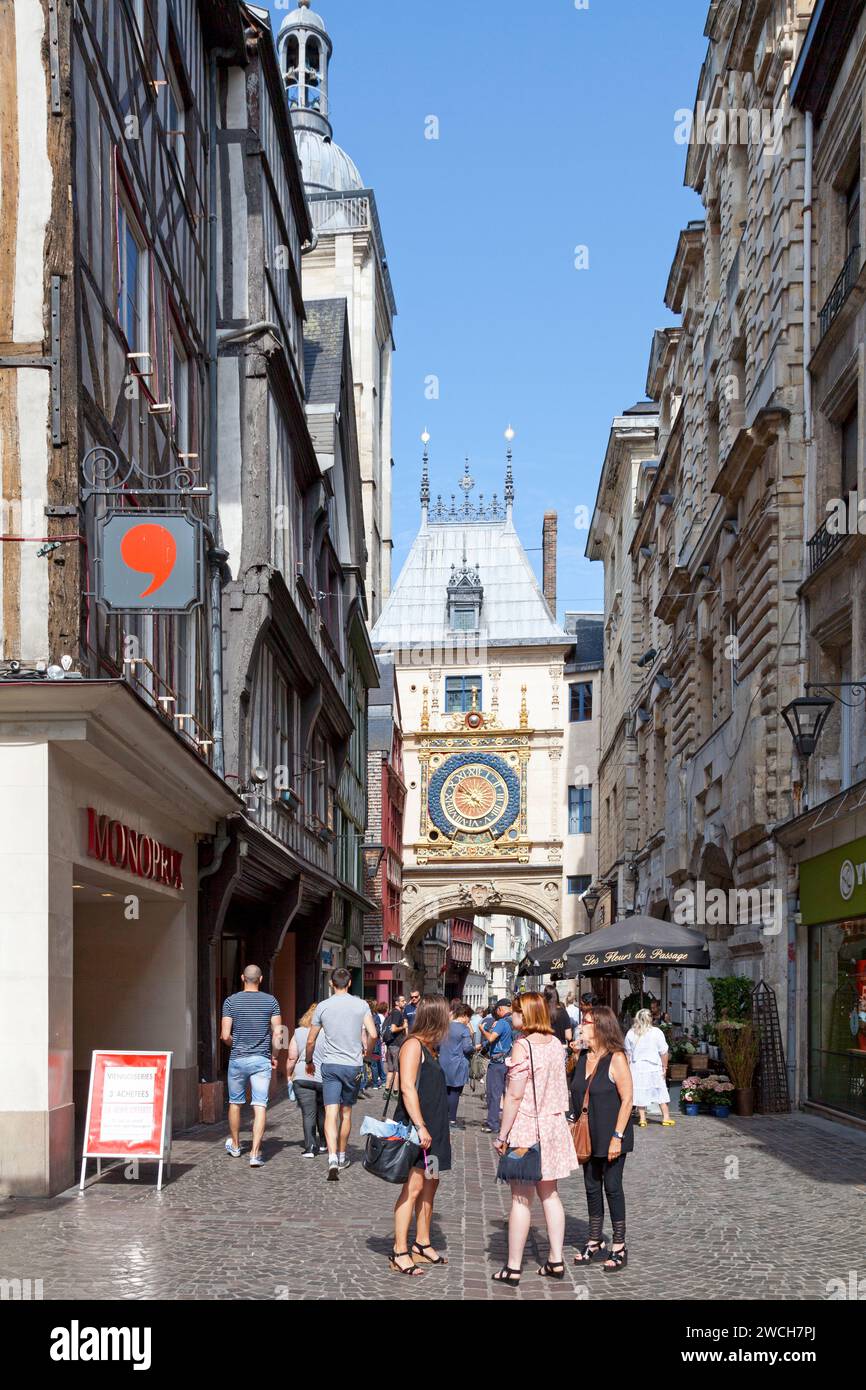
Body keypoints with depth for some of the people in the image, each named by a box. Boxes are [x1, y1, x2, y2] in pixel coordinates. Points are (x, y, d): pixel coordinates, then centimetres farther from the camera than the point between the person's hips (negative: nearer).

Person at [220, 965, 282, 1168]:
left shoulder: (231, 1001, -4)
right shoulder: (270, 1001, -1)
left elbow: (225, 1035, -8)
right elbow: (277, 1033, -5)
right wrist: (274, 1056, 9)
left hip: (237, 1059, 0)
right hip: (262, 1060, 0)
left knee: (235, 1102, 18)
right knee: (260, 1106, -2)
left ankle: (235, 1146, 34)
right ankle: (255, 1153, -11)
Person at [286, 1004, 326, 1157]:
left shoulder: (298, 1033, 2)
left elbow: (292, 1058, 1)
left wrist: (289, 1075, 13)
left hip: (302, 1078, -1)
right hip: (324, 1078, 1)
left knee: (308, 1113, -1)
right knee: (322, 1111, 18)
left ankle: (310, 1147, -8)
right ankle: (323, 1143, 30)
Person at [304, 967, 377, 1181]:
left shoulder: (323, 1006, 0)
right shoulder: (360, 1005, -1)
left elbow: (310, 1041, 5)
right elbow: (373, 1035, -8)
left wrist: (309, 1062, 22)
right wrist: (365, 1050, 13)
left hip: (330, 1065, -1)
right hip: (354, 1065, 1)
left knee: (331, 1113, -7)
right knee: (346, 1113, 15)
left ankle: (333, 1159, -23)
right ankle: (342, 1157, 27)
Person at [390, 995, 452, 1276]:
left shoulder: (428, 1047, 17)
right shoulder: (414, 1045, -12)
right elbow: (408, 1088, -20)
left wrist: (441, 1128, 21)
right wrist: (420, 1126, -24)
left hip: (432, 1127, 10)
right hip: (414, 1126, -10)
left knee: (430, 1184, 13)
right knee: (414, 1185, -11)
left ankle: (422, 1245, 22)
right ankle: (400, 1253, -10)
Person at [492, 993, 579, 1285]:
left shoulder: (523, 1046, -17)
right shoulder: (556, 1043, 5)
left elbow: (514, 1096, -18)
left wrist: (502, 1135, -12)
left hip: (526, 1127, -7)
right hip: (553, 1124, 7)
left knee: (521, 1198, -2)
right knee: (549, 1194, 15)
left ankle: (513, 1268, 3)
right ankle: (555, 1261, 18)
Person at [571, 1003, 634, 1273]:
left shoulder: (616, 1059, -14)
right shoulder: (583, 1057, 6)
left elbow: (627, 1099, -15)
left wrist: (617, 1136, -19)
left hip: (610, 1136, -7)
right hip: (587, 1136, 7)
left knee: (612, 1186, 0)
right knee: (592, 1187, 12)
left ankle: (619, 1247, 10)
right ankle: (595, 1243, 23)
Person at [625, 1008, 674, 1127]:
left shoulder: (630, 1033, 0)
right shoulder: (656, 1032, -7)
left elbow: (627, 1053, 5)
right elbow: (664, 1052, -6)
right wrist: (664, 1067, 4)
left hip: (636, 1067, 2)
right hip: (654, 1067, -2)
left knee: (640, 1093, 7)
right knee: (661, 1092, 8)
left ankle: (642, 1119, 7)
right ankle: (666, 1117, 10)